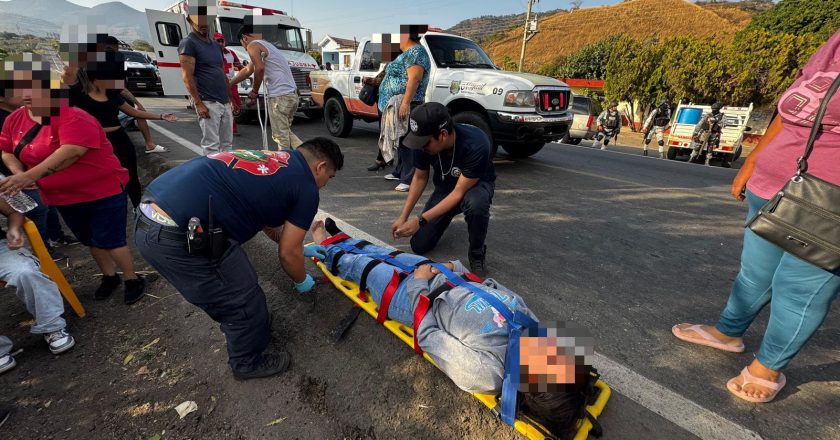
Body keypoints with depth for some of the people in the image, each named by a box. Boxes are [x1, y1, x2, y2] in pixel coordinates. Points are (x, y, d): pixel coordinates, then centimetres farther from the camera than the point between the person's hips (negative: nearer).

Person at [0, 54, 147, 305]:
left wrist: (31, 175, -36)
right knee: (91, 241, 19)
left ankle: (133, 280, 17)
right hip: (63, 198, 7)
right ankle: (109, 276, 37)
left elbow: (72, 151, -33)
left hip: (103, 191, -7)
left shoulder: (73, 117, -21)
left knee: (110, 241, -1)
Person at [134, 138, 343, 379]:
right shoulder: (306, 187, -4)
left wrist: (293, 240, 45)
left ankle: (253, 331, 52)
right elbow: (288, 254, 3)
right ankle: (248, 363, 37)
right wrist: (302, 281, 22)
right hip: (179, 237, -9)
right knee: (243, 303, 12)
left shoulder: (274, 159, 19)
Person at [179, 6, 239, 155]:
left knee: (227, 143, 9)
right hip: (208, 103, -7)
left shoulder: (216, 45, 20)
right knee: (211, 145, -7)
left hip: (225, 103, 8)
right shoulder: (188, 43, -4)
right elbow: (187, 76, -11)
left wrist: (232, 100, 18)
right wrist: (198, 103, -18)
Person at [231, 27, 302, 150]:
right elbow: (247, 70, 36)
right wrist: (229, 84, 41)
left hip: (279, 96, -9)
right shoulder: (266, 45, 29)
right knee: (285, 132, 18)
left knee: (280, 136, -5)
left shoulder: (253, 46, 0)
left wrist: (254, 91, -5)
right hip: (292, 94, 9)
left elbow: (259, 68, -19)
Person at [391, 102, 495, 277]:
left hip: (476, 184, -3)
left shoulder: (476, 145, -37)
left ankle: (477, 255, -14)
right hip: (445, 186, 4)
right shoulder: (425, 141, -23)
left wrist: (421, 220, -35)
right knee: (419, 245, -5)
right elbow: (420, 178, -7)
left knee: (475, 204, -43)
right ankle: (445, 219, 26)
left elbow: (459, 192, -32)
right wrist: (403, 216, -13)